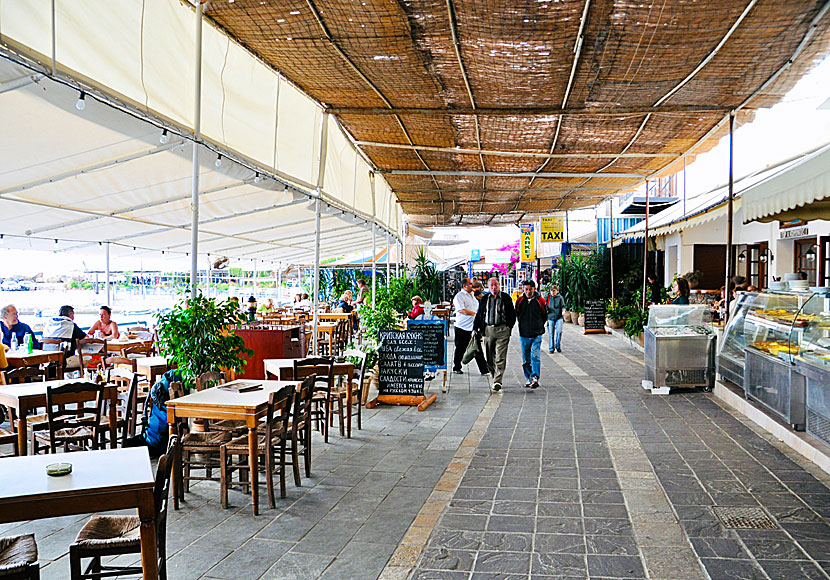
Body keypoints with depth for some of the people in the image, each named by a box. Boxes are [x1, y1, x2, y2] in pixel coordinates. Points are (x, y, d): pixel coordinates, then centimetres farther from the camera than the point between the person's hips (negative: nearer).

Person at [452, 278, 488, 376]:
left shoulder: (472, 295, 16)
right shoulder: (459, 296, -8)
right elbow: (462, 310, -21)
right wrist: (475, 313, -18)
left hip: (473, 326, 6)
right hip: (463, 328, -6)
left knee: (478, 349, 2)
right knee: (460, 349, 6)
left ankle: (484, 369, 0)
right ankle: (456, 368, 21)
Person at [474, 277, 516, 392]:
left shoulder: (506, 298, 3)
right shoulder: (484, 299, 10)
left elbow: (512, 314, 8)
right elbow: (479, 315, 15)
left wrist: (509, 326, 1)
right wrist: (475, 329, 9)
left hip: (502, 330, -3)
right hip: (488, 329, 3)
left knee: (500, 358, -9)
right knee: (490, 358, 8)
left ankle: (497, 382, -12)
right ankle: (494, 376, 24)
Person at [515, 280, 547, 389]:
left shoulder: (540, 301, -2)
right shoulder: (520, 301, 3)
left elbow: (545, 316, 10)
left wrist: (538, 326, 9)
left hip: (536, 335, -3)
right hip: (524, 335, 3)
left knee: (535, 356, -15)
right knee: (526, 359, 9)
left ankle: (535, 378, -20)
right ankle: (529, 379, 20)